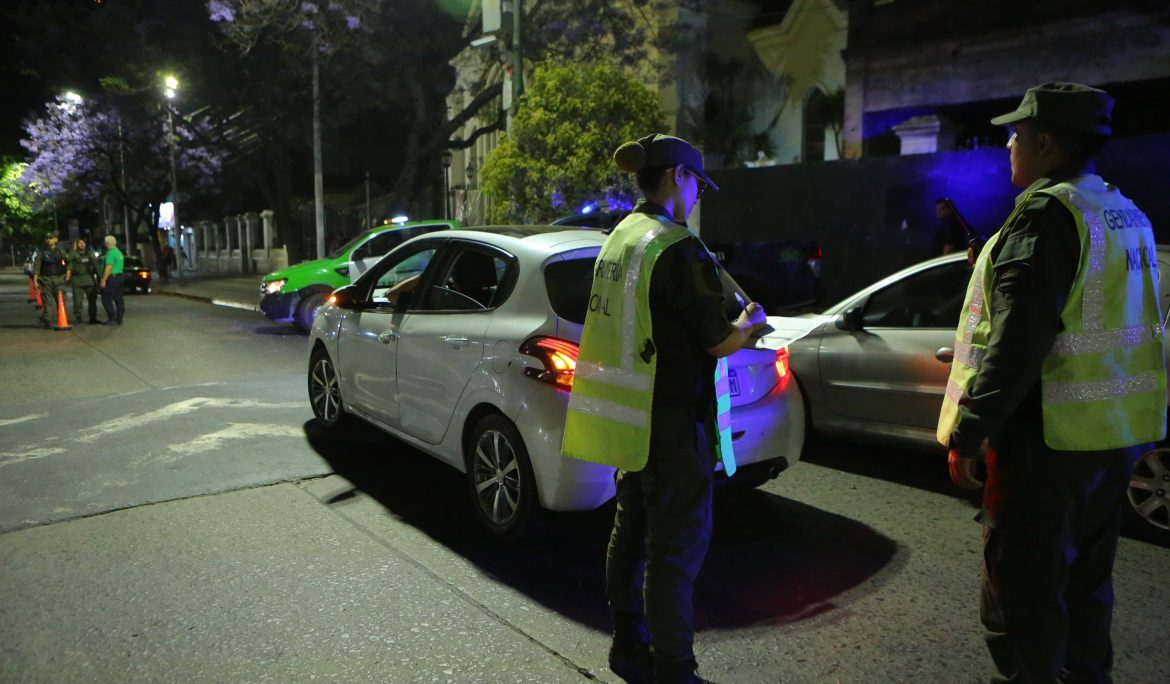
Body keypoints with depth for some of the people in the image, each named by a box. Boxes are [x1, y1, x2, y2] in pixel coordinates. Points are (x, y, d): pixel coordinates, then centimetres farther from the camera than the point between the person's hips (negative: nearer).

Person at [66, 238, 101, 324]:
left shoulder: (91, 254, 15)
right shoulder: (73, 254, 4)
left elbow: (96, 266, 16)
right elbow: (69, 267, -3)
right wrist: (67, 278, -14)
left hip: (90, 279, 3)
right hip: (77, 280, -3)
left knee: (92, 299, 4)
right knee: (77, 300, -5)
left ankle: (93, 318, 10)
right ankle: (78, 318, 1)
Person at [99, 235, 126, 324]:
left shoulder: (110, 253, -13)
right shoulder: (119, 252, 17)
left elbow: (109, 267, -21)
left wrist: (103, 280, -20)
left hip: (111, 278, -9)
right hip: (119, 276, 9)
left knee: (106, 299, -5)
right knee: (118, 298, 8)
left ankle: (111, 317, -7)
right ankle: (119, 318, 9)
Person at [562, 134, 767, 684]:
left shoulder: (619, 239, 10)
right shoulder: (679, 249, -17)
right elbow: (720, 341, -16)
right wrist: (750, 322, 6)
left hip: (628, 416, 9)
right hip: (672, 421, -9)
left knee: (632, 531, 19)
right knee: (678, 546, 2)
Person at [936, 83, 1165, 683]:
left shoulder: (1047, 213, -16)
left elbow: (1016, 342, -24)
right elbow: (1116, 323, 19)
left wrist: (967, 432, -19)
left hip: (1051, 437, -9)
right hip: (1120, 431, 10)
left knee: (1021, 587, 2)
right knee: (1085, 576, 22)